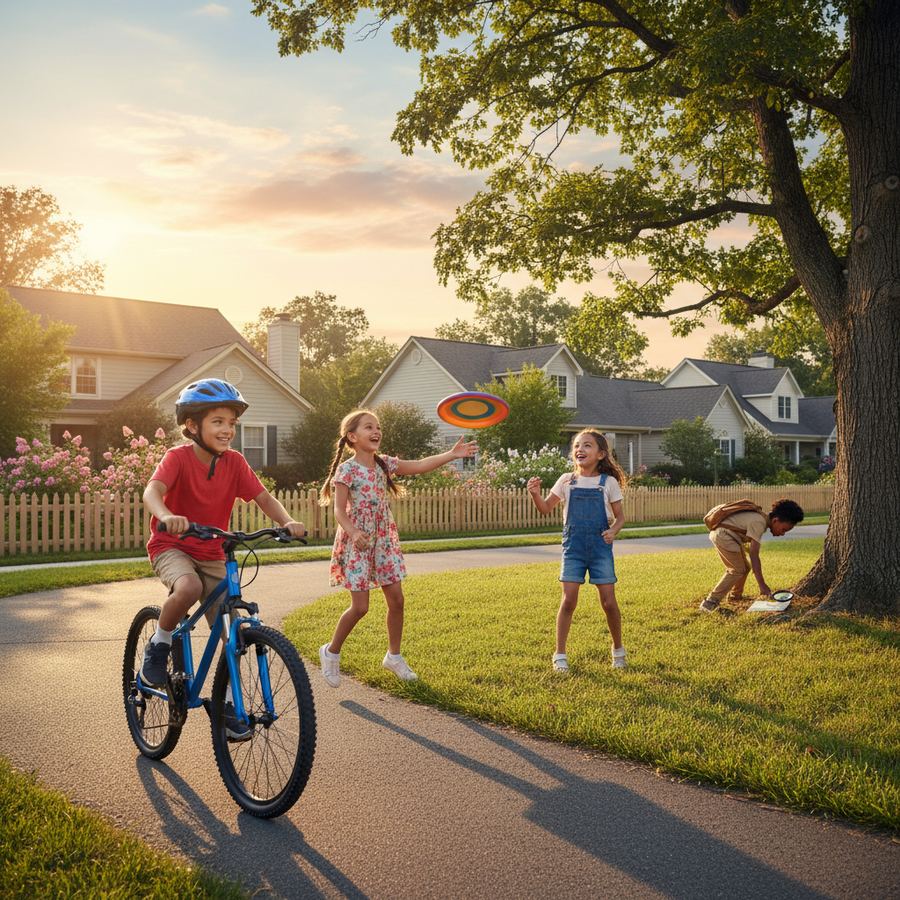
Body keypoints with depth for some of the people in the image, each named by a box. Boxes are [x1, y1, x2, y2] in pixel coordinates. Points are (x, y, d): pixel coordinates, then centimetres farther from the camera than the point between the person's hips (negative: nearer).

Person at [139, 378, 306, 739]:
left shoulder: (234, 462, -4)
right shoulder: (178, 457, -17)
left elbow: (263, 497, -9)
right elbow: (151, 491, -33)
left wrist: (287, 521, -30)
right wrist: (167, 516, -56)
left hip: (212, 554, 5)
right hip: (171, 546, -4)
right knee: (189, 587, -38)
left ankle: (226, 703, 19)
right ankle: (158, 647, -10)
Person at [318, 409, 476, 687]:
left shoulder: (385, 464, 4)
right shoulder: (346, 470, -12)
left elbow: (420, 465, -4)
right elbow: (339, 510, -17)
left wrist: (452, 454, -16)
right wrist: (353, 532, -35)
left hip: (384, 540, 6)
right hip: (357, 543, -6)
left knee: (396, 600, 6)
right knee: (360, 607, -6)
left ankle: (394, 656, 23)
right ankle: (331, 652, 17)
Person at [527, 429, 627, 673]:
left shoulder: (609, 482, 0)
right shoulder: (567, 481, 3)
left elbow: (620, 517, 5)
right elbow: (546, 508, 8)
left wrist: (613, 531, -16)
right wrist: (535, 494, -13)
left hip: (600, 548, -1)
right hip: (573, 548, 1)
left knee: (608, 602, 0)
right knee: (568, 600, -6)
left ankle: (618, 650, 22)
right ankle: (560, 655, 5)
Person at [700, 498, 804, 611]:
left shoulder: (762, 518, 8)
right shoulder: (759, 522, -22)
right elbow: (754, 555, -24)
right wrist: (762, 585, -24)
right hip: (722, 534, -10)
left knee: (745, 567, 16)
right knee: (738, 570, -8)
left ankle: (735, 595, 37)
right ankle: (710, 602, -11)